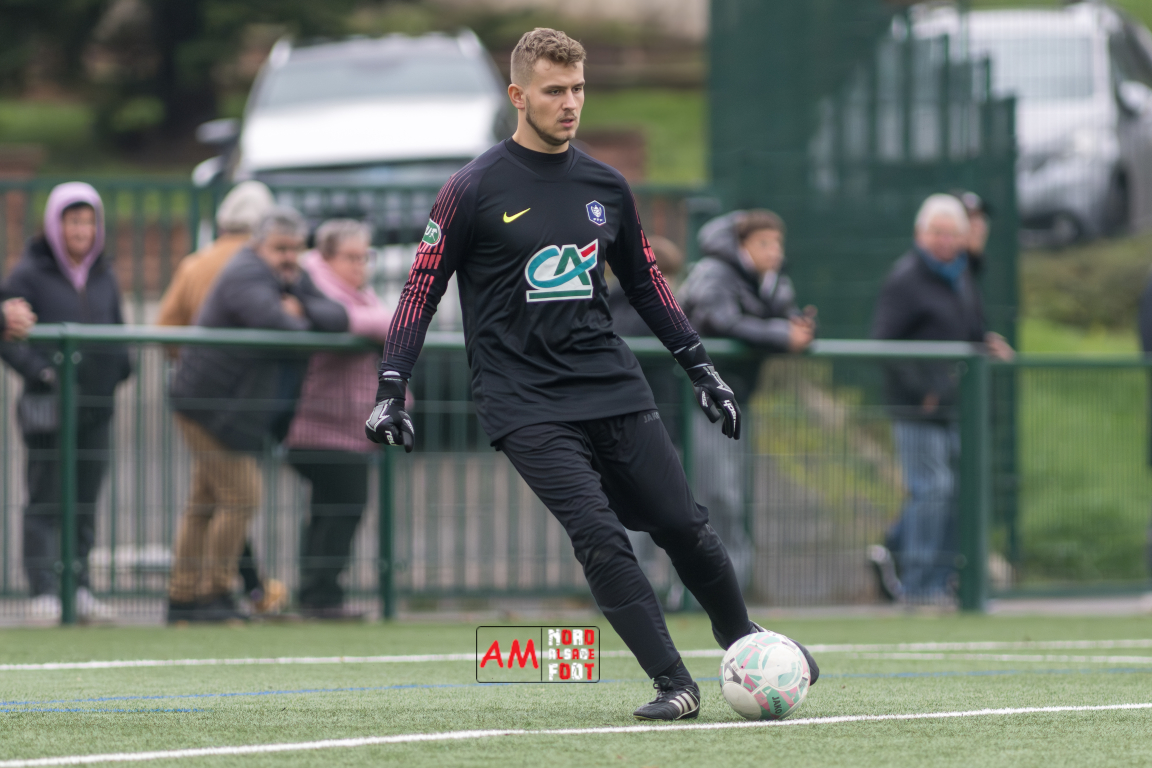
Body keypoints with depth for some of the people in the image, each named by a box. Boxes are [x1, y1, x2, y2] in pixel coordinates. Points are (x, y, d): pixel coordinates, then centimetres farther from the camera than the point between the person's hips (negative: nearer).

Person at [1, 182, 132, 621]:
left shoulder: (103, 277, 12)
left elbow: (117, 330, 21)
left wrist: (119, 367, 1)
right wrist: (39, 370, -20)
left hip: (97, 405, 5)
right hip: (49, 404, -5)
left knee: (86, 501, 8)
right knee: (46, 501, -5)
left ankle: (78, 588, 13)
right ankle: (44, 591, -6)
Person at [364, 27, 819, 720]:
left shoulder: (606, 188, 10)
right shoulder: (476, 190, -4)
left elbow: (646, 284, 21)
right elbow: (422, 291, -1)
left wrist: (702, 368, 19)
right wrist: (392, 391, -9)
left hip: (614, 386, 4)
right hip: (525, 403, -4)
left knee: (684, 525, 2)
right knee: (601, 537, -18)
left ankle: (741, 637, 27)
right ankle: (674, 684, -14)